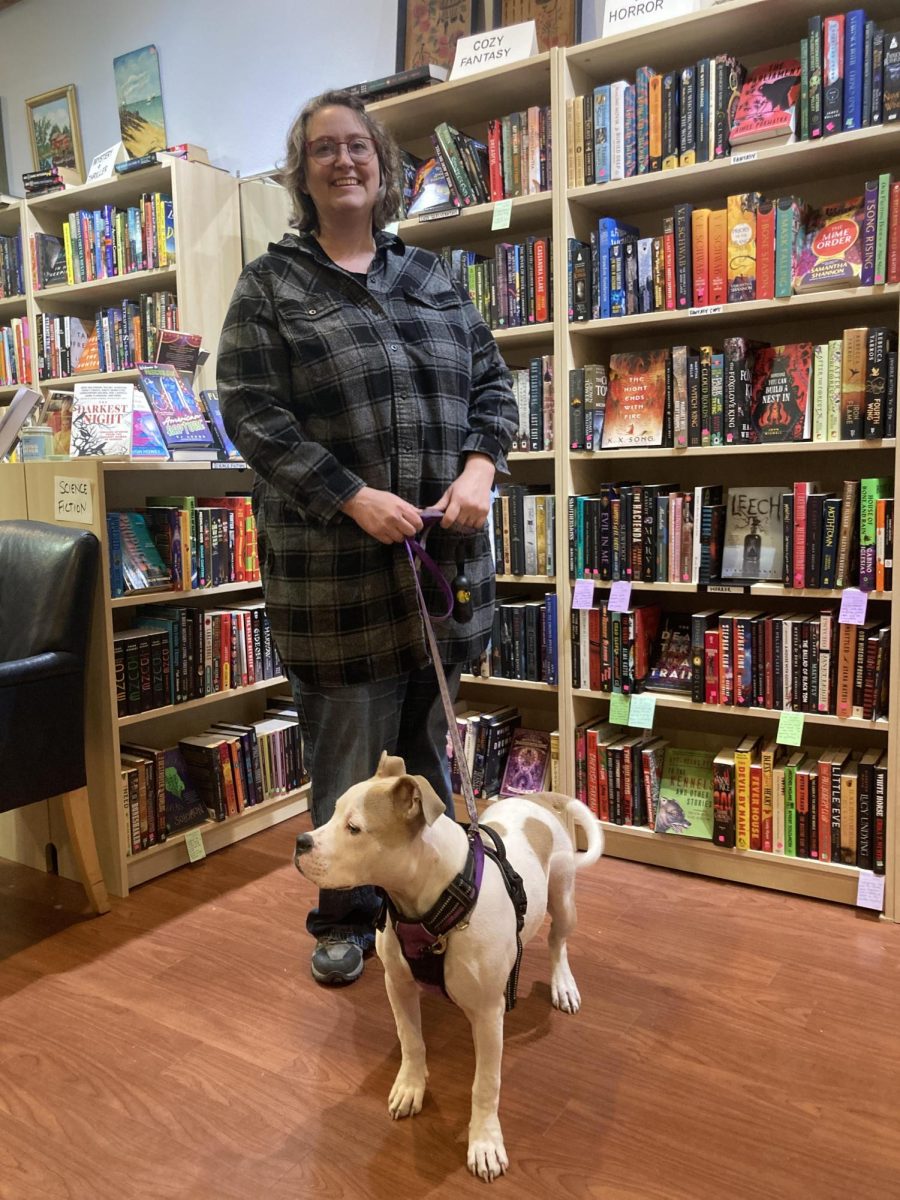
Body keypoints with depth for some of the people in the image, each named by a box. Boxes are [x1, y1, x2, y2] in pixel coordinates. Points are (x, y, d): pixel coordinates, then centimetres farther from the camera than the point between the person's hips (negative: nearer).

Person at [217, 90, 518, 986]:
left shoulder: (429, 277, 15)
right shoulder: (269, 285, 3)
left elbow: (490, 381, 13)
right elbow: (250, 412, -7)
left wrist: (480, 465, -7)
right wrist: (354, 498, -17)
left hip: (443, 556, 4)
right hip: (335, 568, -3)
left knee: (429, 743, 16)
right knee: (345, 751, 7)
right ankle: (346, 919, 28)